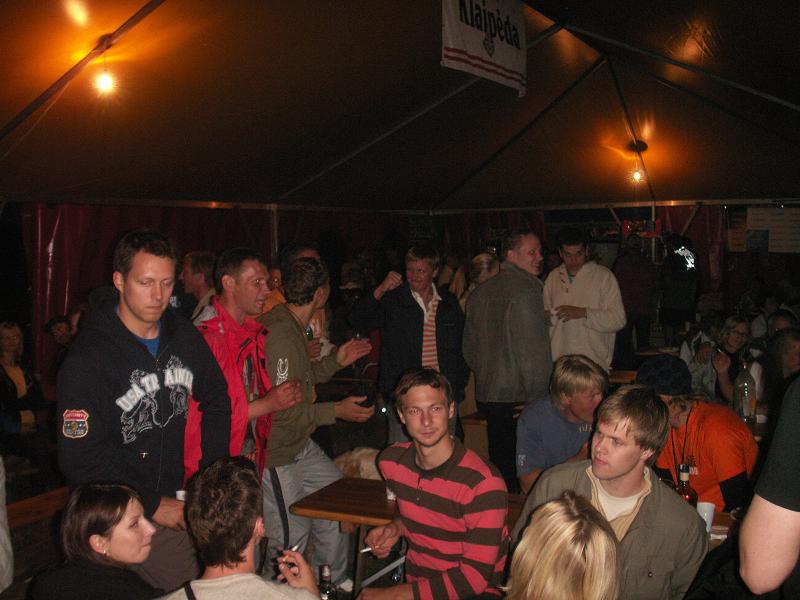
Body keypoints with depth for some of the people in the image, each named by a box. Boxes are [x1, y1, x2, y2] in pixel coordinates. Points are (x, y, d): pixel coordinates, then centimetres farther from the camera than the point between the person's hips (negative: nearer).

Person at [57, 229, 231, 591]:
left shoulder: (184, 336, 1)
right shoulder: (89, 359, -18)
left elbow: (216, 400, 16)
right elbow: (80, 458, -18)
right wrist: (151, 505, -17)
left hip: (173, 508, 6)